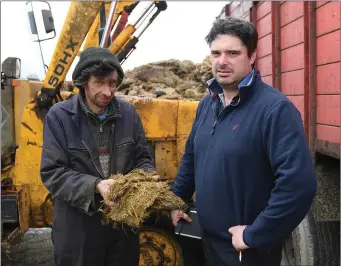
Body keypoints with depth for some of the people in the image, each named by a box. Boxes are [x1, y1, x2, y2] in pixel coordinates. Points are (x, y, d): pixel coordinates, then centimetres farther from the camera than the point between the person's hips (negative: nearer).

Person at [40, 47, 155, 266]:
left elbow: (142, 158, 7)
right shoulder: (59, 116, -10)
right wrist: (94, 186, -27)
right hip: (78, 227, -3)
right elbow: (52, 173, -13)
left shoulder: (128, 112, 1)